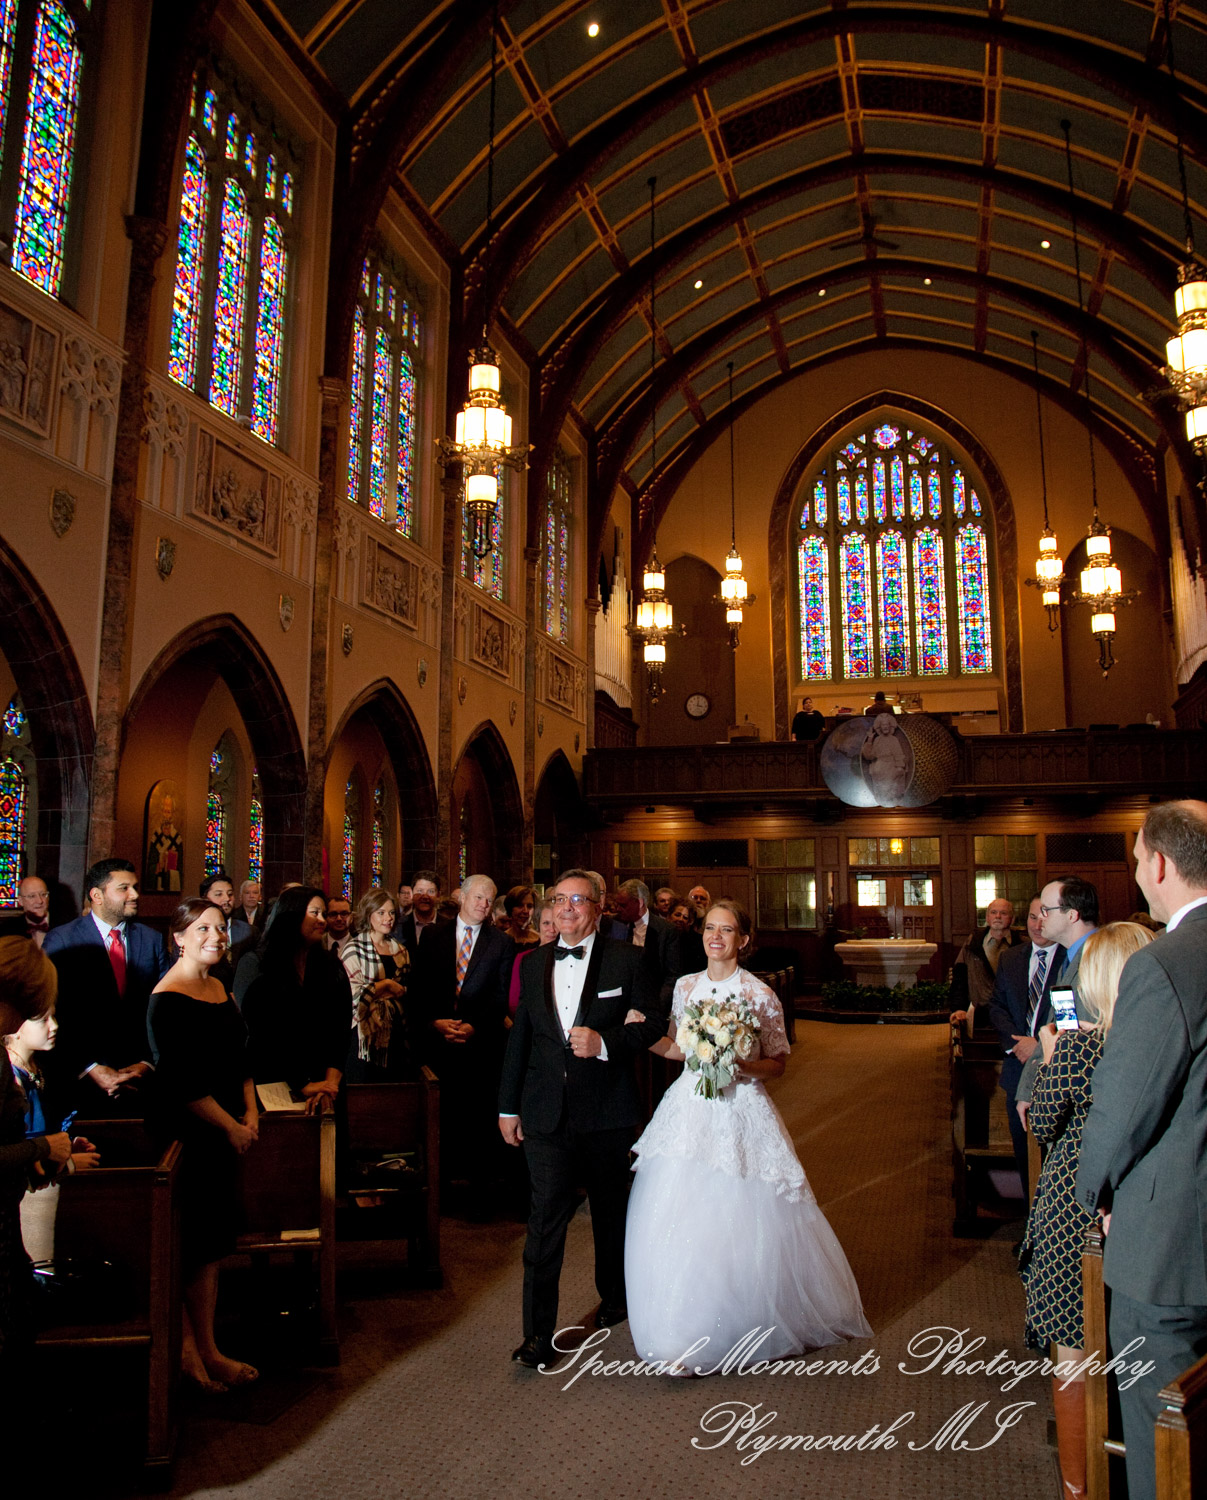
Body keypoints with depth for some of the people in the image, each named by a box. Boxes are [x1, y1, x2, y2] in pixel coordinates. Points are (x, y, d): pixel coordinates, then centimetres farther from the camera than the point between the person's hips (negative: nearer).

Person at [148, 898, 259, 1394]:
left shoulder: (219, 989, 10)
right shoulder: (168, 1000, -16)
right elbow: (182, 1082, -19)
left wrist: (251, 1112, 3)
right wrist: (231, 1127, -13)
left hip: (223, 1134, 8)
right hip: (186, 1135, -8)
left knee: (213, 1241, 13)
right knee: (189, 1245, 3)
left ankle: (206, 1349, 23)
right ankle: (184, 1346, 19)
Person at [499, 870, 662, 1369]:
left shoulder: (625, 960, -3)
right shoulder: (533, 964, 6)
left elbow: (655, 1020, -2)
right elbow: (520, 1036, 10)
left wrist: (606, 1042, -18)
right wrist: (508, 1106, 12)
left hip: (607, 1110, -1)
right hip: (545, 1113, 1)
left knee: (611, 1211, 17)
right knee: (546, 1217, -3)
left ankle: (613, 1298, 40)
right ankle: (538, 1333, 7)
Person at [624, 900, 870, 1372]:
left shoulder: (759, 994, -6)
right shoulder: (686, 986, 6)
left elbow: (777, 1063, -1)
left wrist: (741, 1066, -19)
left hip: (740, 1112, -4)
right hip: (690, 1108, 4)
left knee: (740, 1221, -2)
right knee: (678, 1220, 4)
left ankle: (755, 1325, 18)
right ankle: (684, 1330, 23)